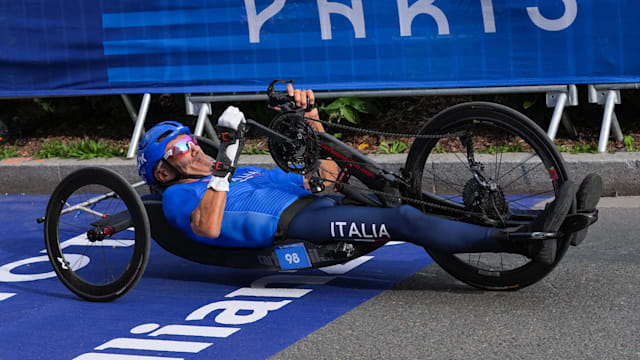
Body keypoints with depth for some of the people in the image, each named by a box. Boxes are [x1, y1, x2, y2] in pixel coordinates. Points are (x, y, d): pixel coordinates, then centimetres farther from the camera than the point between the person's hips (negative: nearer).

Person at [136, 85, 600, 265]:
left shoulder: (251, 174, 34)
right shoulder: (179, 197, 13)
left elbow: (327, 177, 32)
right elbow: (208, 227, -13)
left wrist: (310, 120, 21)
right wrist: (226, 159, -16)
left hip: (322, 204, 8)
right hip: (291, 225, -8)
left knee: (416, 208, -12)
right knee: (405, 219, -27)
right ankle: (528, 241, -36)